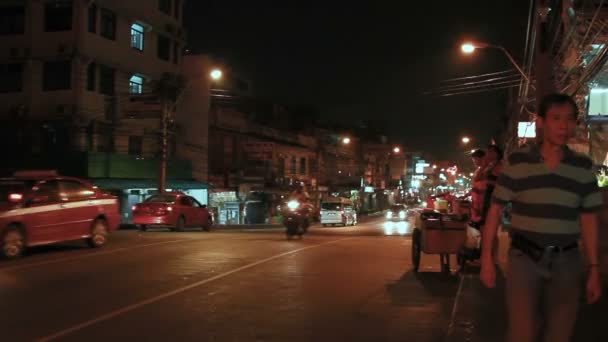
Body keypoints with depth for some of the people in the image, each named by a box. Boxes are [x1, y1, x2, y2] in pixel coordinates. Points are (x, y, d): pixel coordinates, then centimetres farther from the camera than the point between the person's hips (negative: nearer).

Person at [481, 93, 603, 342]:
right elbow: (496, 210, -2)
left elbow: (589, 219, 8)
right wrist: (486, 258, -5)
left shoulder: (583, 167, 4)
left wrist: (594, 269, 5)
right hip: (525, 258, -2)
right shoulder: (518, 161, -4)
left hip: (566, 262, 3)